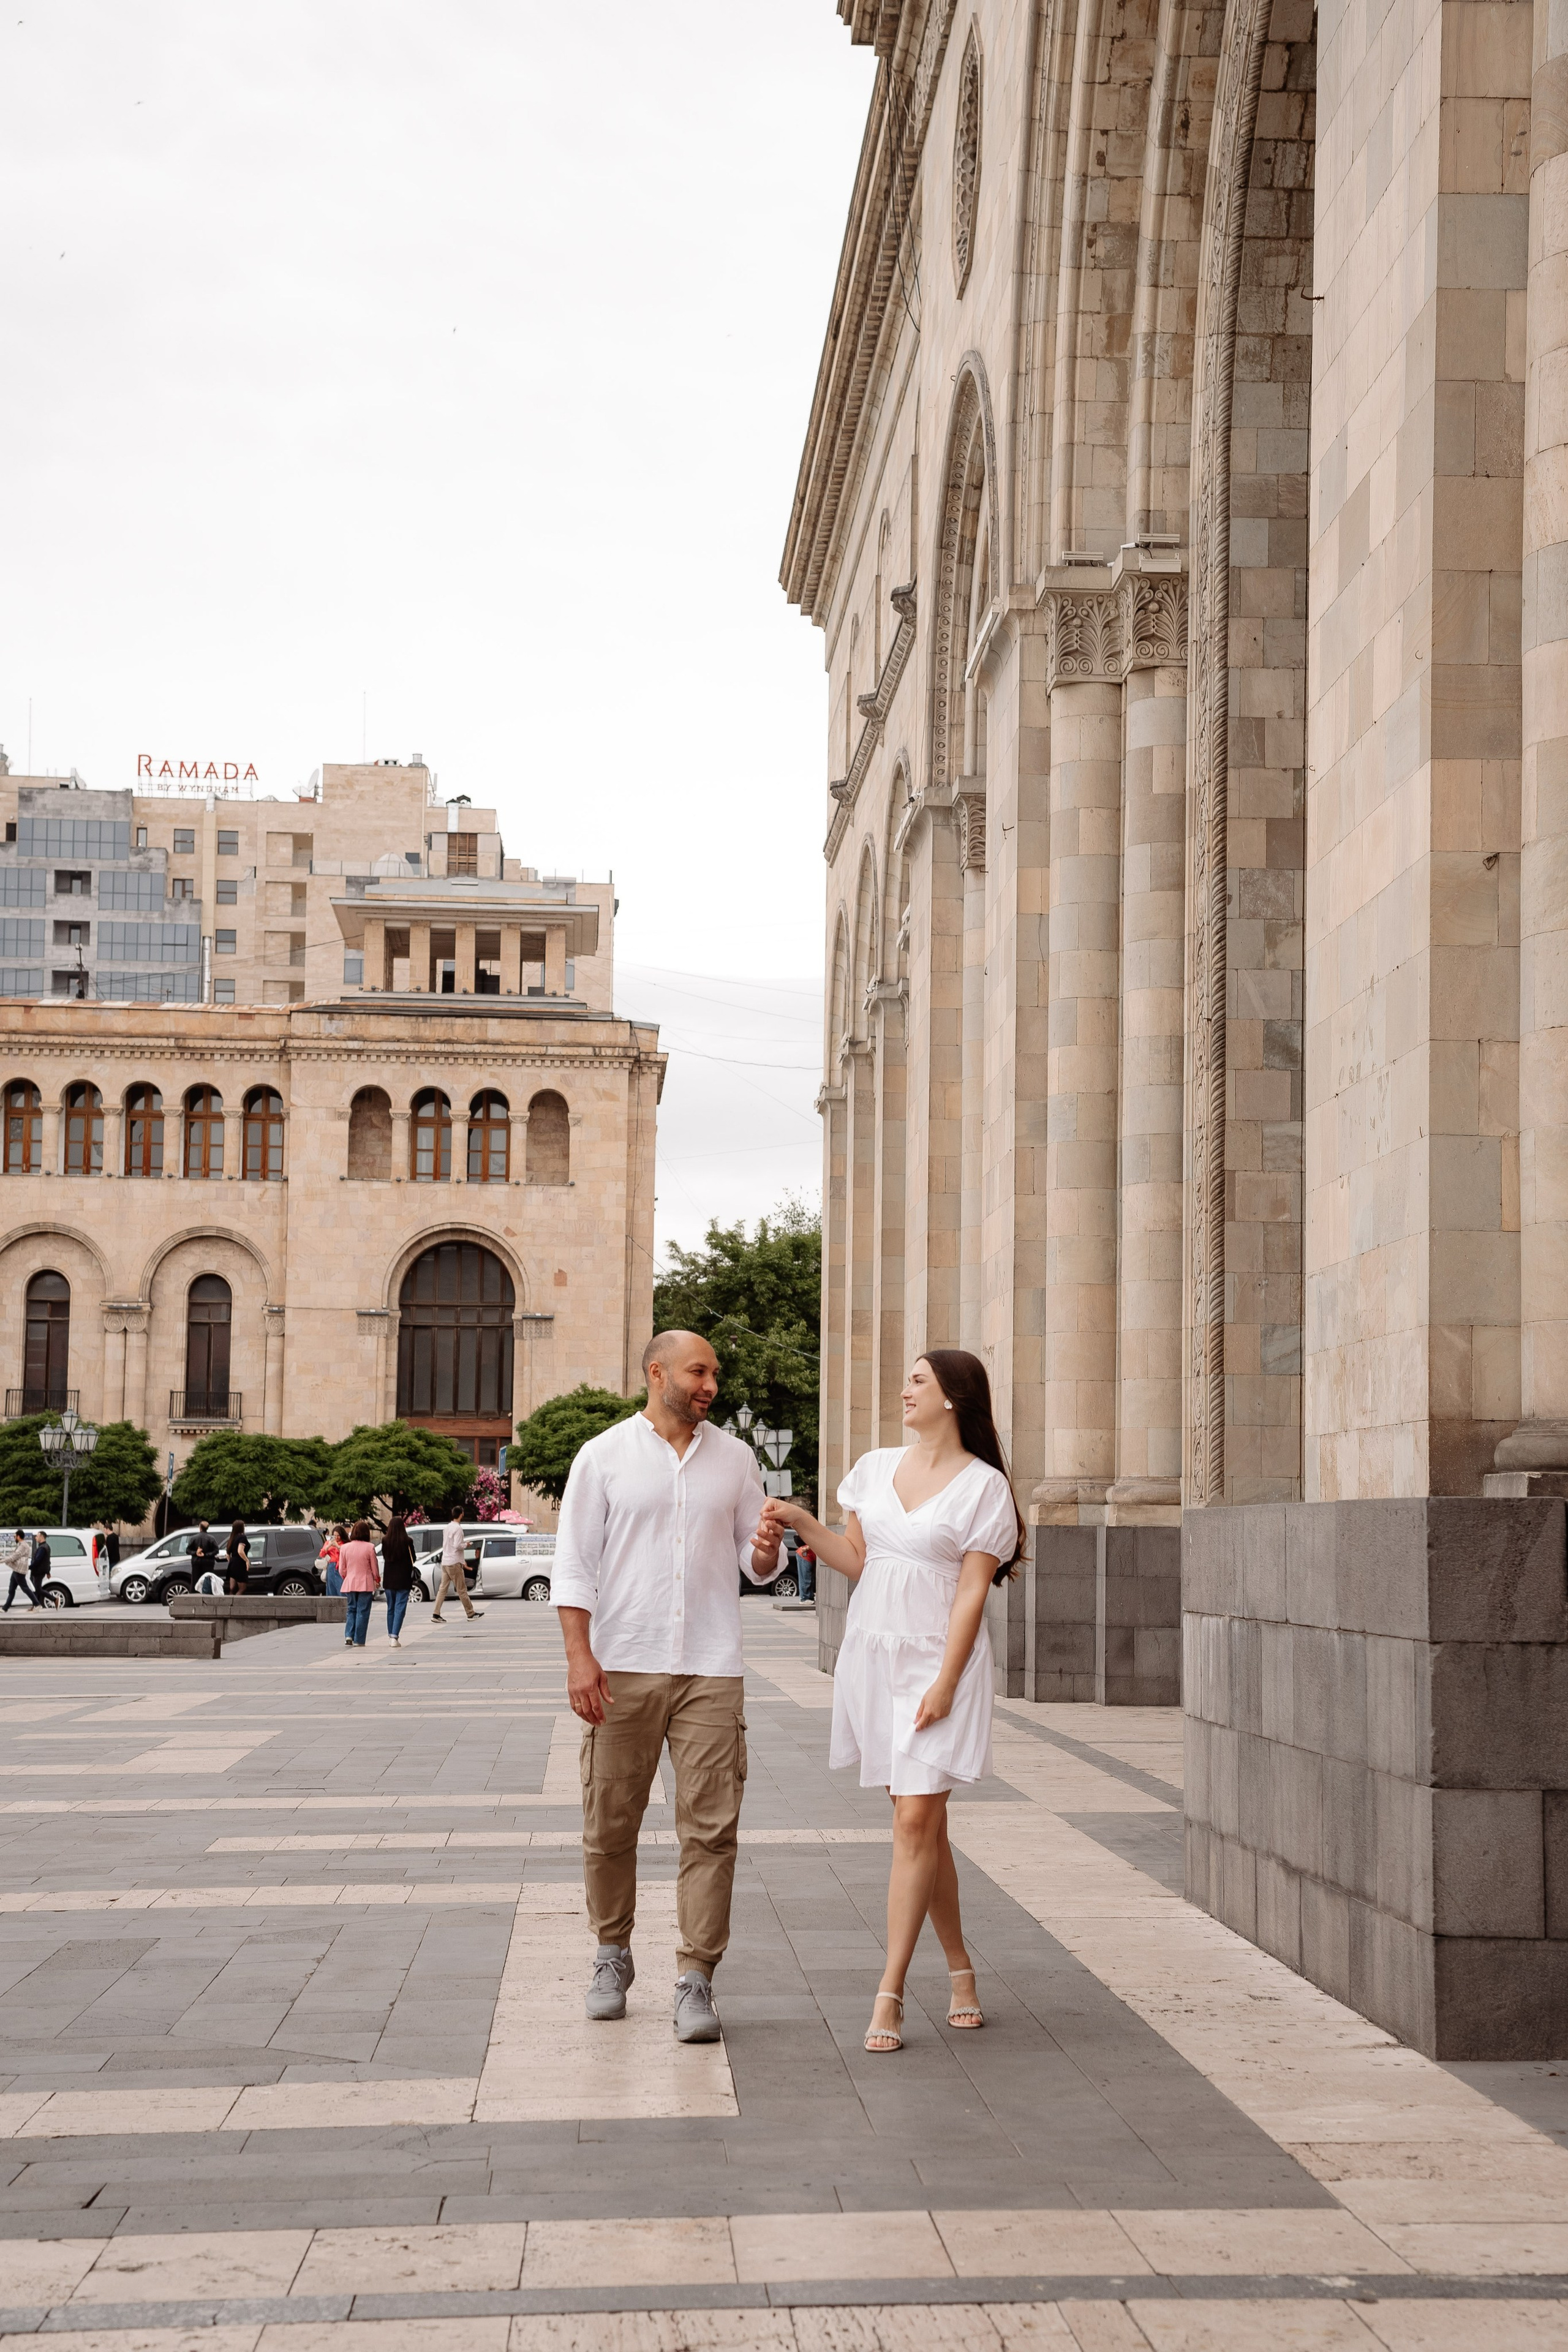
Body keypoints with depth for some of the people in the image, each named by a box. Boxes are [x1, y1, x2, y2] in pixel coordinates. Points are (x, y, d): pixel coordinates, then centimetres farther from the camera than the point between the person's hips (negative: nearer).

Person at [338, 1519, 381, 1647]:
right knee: (363, 1612, 4)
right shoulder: (370, 1547, -9)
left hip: (350, 1583, 3)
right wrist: (377, 1579, 18)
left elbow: (341, 1570, 5)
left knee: (352, 1610, 16)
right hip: (366, 1583, -3)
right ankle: (359, 1640, 2)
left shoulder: (345, 1548, 0)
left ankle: (349, 1635, 0)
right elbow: (374, 1568, -2)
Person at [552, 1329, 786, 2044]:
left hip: (711, 1670, 1)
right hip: (623, 1665, -1)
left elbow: (756, 1563, 14)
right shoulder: (604, 1456, 3)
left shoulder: (734, 1458, 11)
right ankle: (613, 1955, 25)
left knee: (711, 1827, -5)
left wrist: (768, 1552, -10)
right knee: (610, 1824, 5)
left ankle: (696, 1979, -1)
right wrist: (579, 1655, -11)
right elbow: (573, 1562, -1)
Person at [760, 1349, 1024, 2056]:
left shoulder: (982, 1486, -5)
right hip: (872, 1655, 5)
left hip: (935, 1662, -5)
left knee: (915, 1822, -11)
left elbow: (972, 1593, -9)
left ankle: (889, 1994, -9)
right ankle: (960, 1969, 23)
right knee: (923, 1824, 10)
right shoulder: (876, 1467, 10)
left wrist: (944, 1683, -15)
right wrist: (802, 1525, 0)